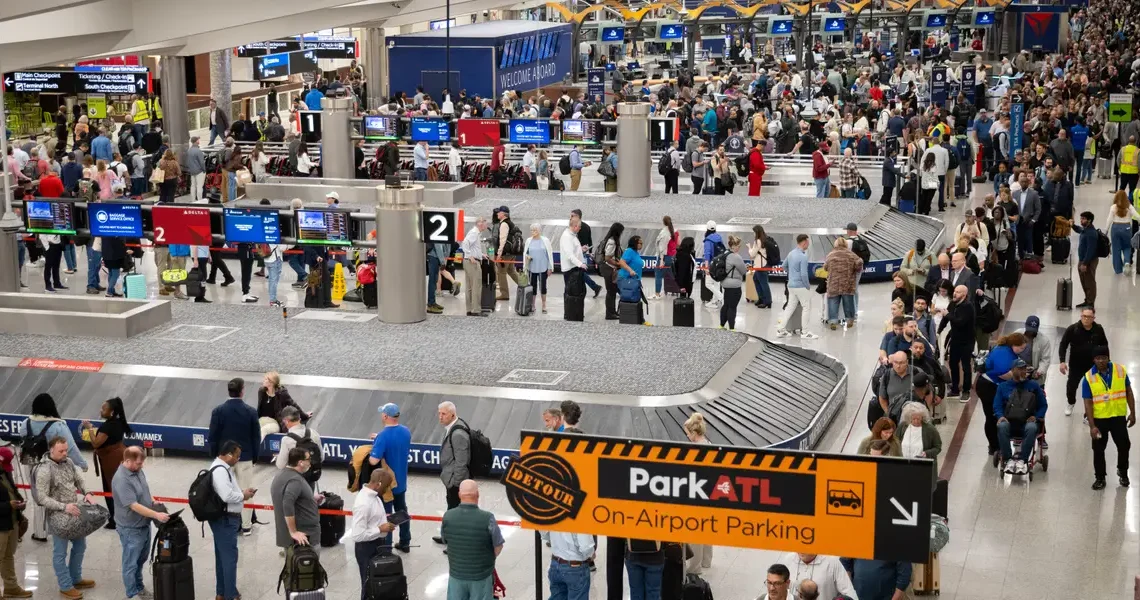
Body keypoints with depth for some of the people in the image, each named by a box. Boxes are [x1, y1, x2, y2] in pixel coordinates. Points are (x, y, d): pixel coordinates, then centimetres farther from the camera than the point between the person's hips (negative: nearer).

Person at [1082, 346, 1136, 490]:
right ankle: (1100, 478, 24)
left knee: (1124, 445, 7)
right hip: (1099, 419, -1)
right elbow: (1088, 403, -10)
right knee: (1098, 449, 8)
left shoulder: (1120, 370, -6)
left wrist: (1132, 413, 4)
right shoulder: (1089, 377, -11)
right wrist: (1092, 426, -14)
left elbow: (1128, 392, 5)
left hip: (1118, 417, 1)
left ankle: (1123, 472, 32)